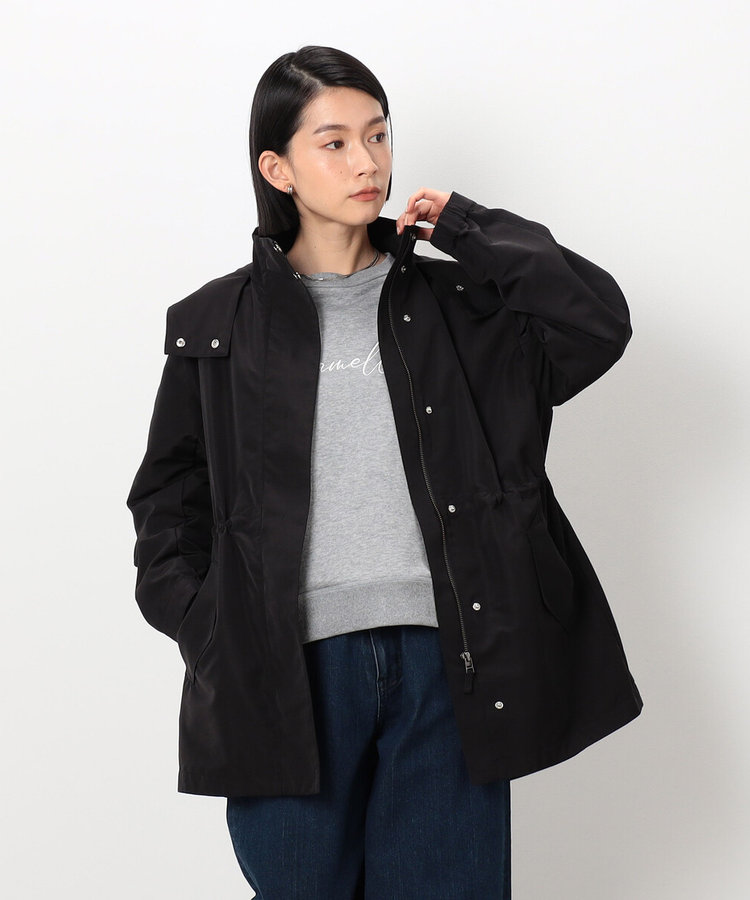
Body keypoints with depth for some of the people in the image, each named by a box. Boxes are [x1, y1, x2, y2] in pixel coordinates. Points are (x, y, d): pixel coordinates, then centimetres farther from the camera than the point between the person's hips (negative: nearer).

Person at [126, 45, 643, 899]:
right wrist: (206, 633, -4)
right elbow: (170, 497, 9)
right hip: (290, 666, 0)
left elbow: (596, 325, -6)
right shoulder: (219, 323, 7)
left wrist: (467, 231, 1)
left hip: (445, 655, 1)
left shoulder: (454, 302, 10)